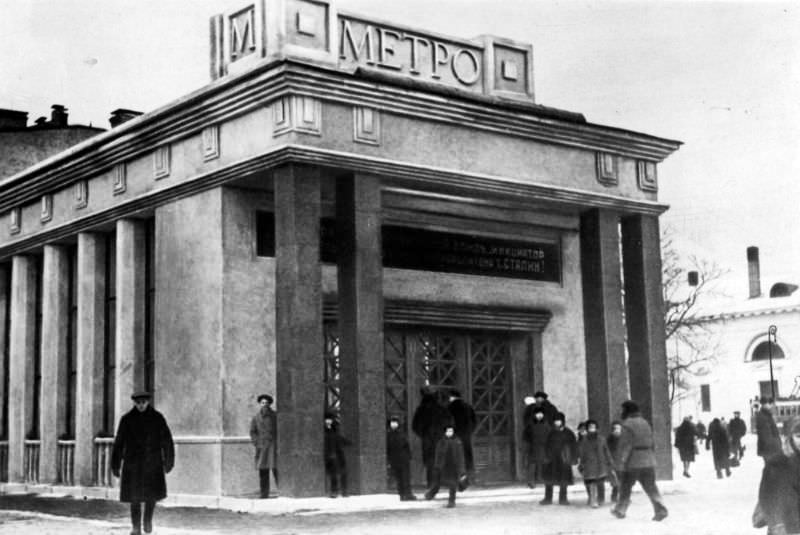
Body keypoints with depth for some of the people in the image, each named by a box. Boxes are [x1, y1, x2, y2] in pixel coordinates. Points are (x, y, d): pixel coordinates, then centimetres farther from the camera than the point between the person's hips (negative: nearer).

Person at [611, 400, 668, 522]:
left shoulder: (628, 424, -11)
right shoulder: (645, 423, 12)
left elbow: (626, 445, -17)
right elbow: (651, 443, 14)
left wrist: (622, 462, -17)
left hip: (632, 462, -6)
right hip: (648, 461, 6)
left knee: (625, 488, 9)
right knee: (650, 487, 3)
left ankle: (620, 510, 21)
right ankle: (661, 510, -11)